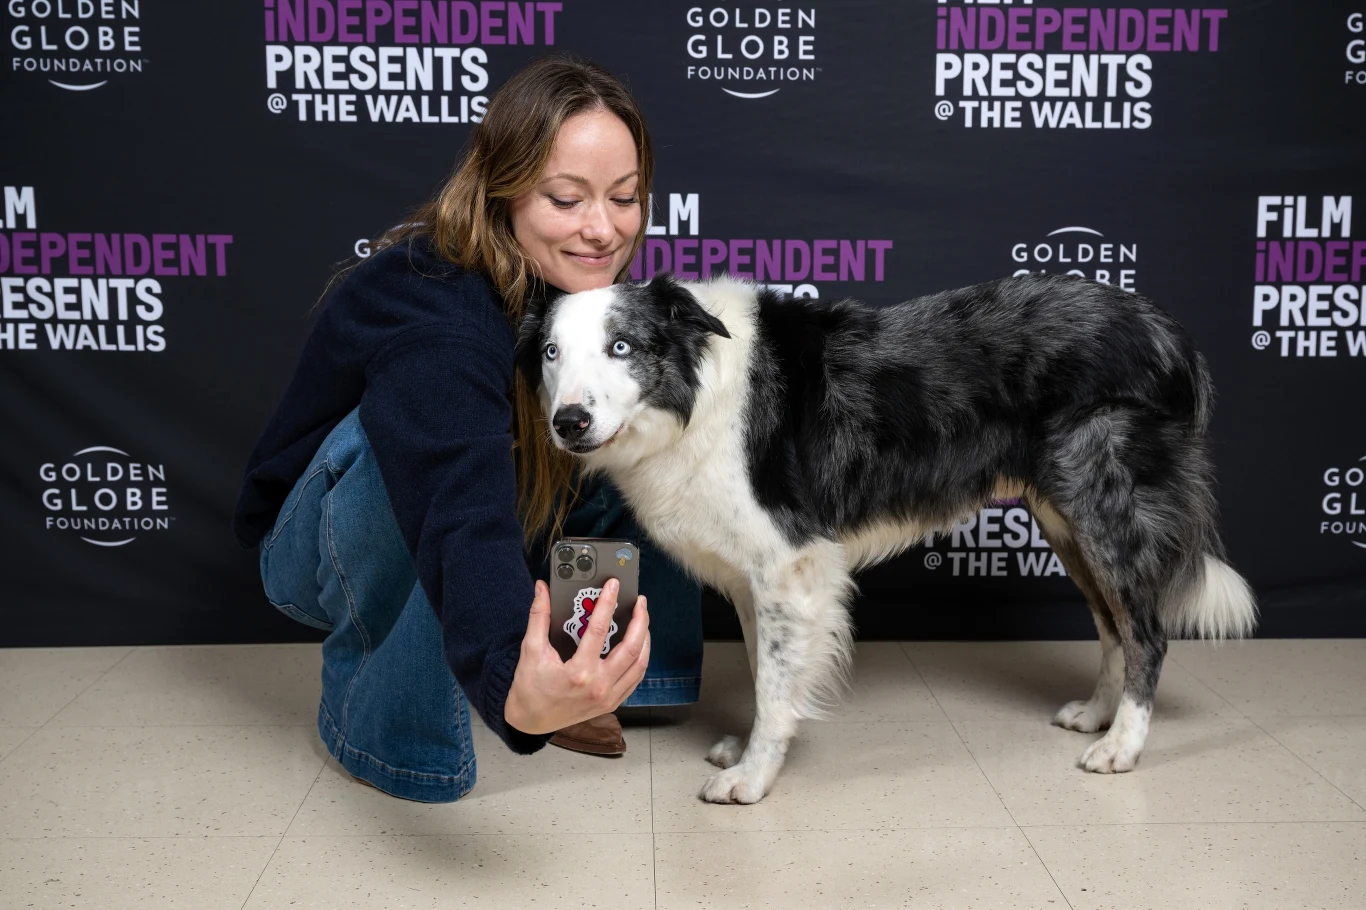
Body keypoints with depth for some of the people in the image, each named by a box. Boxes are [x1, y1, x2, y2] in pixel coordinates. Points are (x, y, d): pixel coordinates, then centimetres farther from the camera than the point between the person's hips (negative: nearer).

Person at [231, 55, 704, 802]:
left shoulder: (573, 280, -15)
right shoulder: (434, 324, -37)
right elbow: (464, 523, -51)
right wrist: (514, 689, -69)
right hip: (322, 543, -6)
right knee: (402, 438, -38)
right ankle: (371, 707, -15)